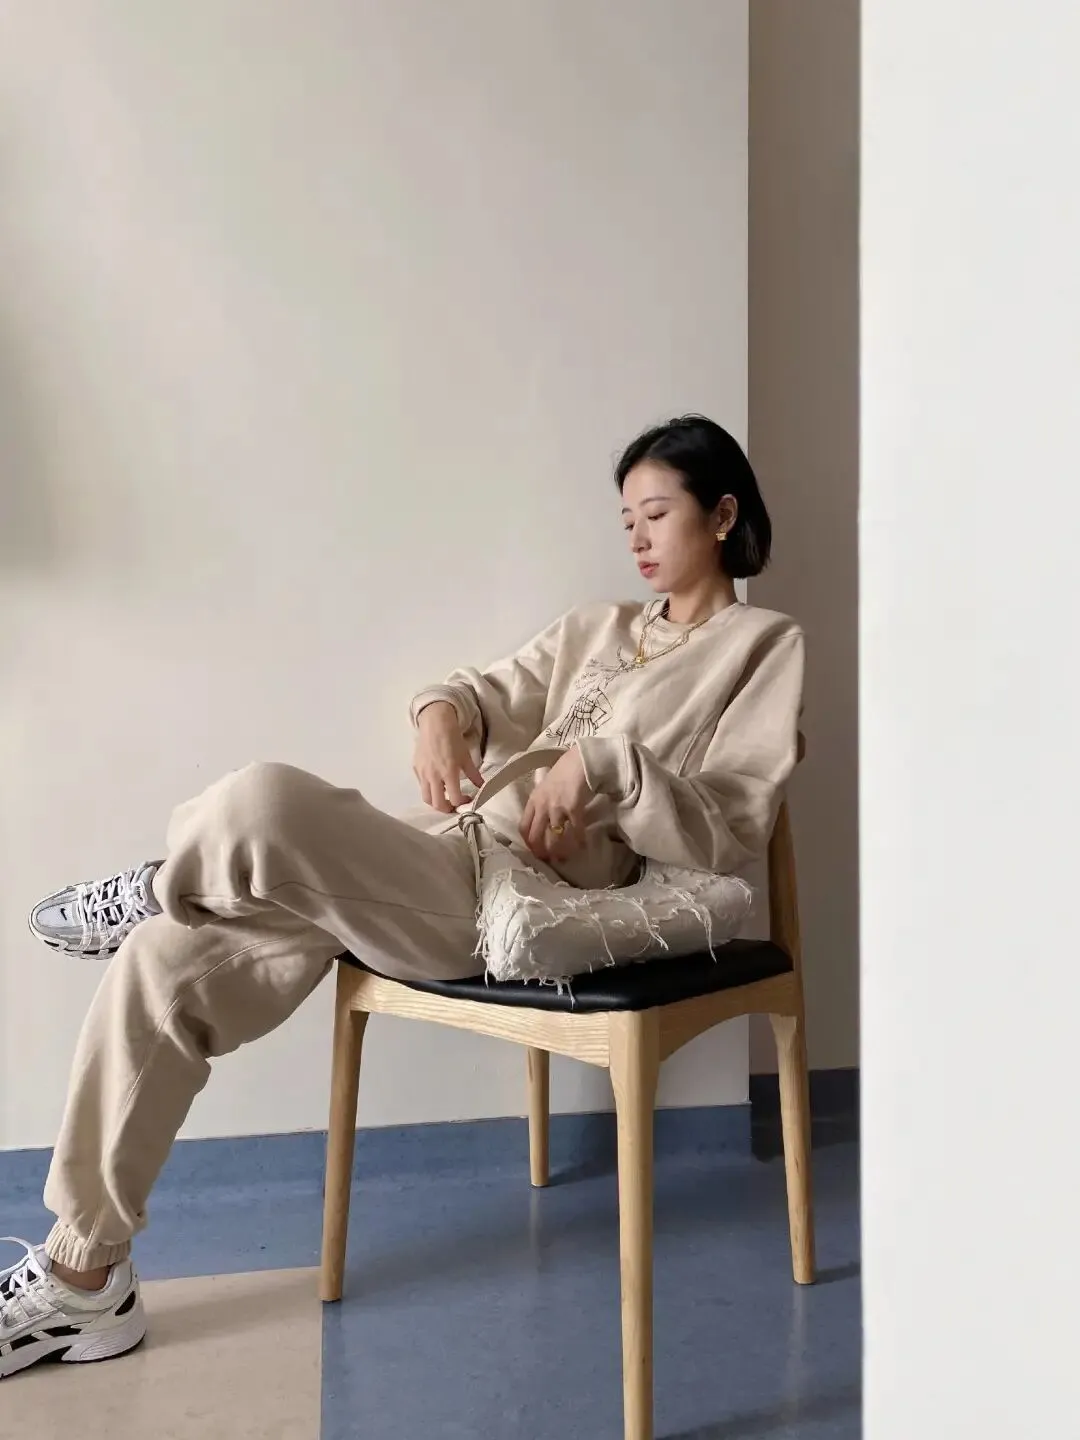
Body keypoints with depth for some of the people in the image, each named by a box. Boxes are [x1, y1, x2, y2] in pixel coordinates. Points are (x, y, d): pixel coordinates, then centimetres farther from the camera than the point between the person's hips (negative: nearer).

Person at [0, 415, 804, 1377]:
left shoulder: (762, 646, 7)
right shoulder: (598, 627, 26)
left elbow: (732, 834, -3)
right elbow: (490, 692, 21)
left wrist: (608, 765, -17)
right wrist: (441, 712, -2)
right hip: (450, 862, 8)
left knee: (261, 804, -30)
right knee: (164, 965, -4)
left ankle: (161, 890, 7)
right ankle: (83, 1276, 10)